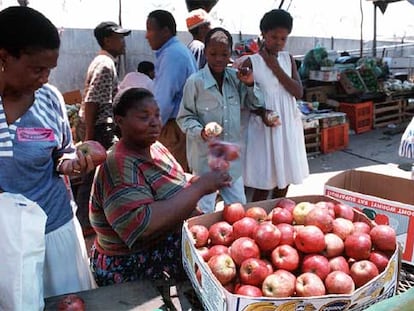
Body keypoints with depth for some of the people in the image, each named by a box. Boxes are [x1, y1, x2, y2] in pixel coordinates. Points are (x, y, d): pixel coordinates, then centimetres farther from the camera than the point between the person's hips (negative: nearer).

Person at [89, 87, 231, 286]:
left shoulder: (156, 148, 5)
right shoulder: (118, 166, -21)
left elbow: (176, 190, 17)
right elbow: (141, 223, -34)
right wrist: (199, 187, -29)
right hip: (134, 273, -8)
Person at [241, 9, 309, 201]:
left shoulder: (288, 59, 6)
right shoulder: (251, 62, -7)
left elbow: (299, 92, -4)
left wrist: (276, 68, -10)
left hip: (288, 127, 5)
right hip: (263, 128, -5)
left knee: (284, 179, 14)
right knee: (263, 186, 0)